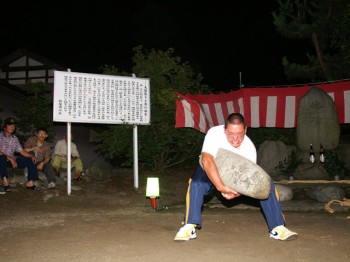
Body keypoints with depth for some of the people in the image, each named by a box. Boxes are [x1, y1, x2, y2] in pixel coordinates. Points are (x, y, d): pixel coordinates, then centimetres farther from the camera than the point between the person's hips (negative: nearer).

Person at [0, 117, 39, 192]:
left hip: (12, 159, 6)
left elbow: (21, 151, 13)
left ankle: (30, 182, -13)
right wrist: (11, 159, -23)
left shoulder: (15, 139, 14)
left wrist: (31, 156, -4)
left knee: (30, 160, -7)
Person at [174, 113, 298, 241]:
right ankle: (189, 227, -23)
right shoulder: (215, 133, -36)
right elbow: (207, 160, -48)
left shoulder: (249, 147, -28)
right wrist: (221, 187, -55)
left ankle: (277, 228, -7)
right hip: (212, 170, -2)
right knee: (196, 184, -32)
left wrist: (235, 192, -45)